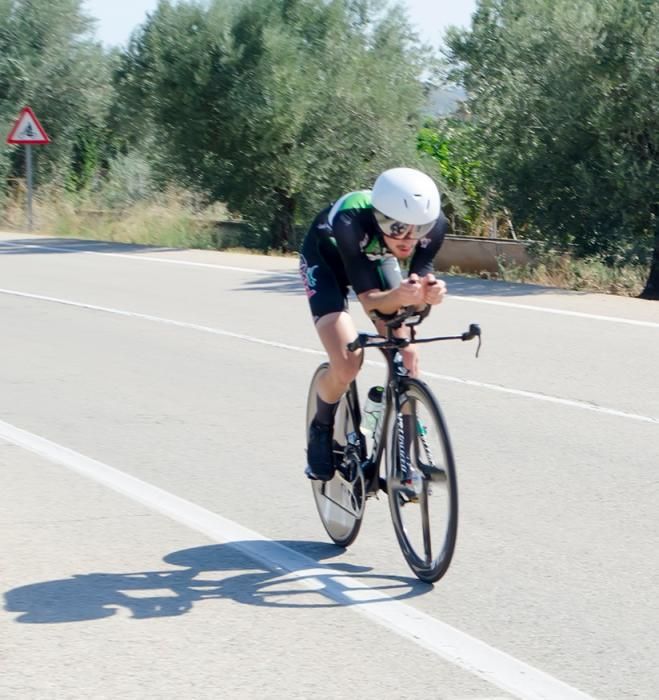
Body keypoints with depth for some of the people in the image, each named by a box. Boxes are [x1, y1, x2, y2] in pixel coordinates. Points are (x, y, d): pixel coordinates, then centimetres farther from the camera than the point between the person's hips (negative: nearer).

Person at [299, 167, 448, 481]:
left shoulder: (433, 223, -33)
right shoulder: (352, 222, -43)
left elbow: (420, 277, -26)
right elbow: (368, 298, -39)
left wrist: (428, 291, -50)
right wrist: (399, 296, -60)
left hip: (375, 258, 4)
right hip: (326, 259, -4)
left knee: (406, 355, -10)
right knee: (347, 363, -21)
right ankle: (321, 430, 9)